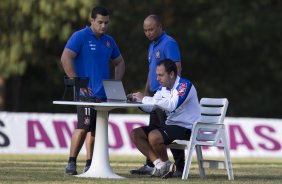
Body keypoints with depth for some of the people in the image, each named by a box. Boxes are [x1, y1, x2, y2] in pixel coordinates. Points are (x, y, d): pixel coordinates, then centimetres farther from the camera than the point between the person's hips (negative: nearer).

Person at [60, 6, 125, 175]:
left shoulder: (109, 41, 15)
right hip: (87, 93, -7)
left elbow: (119, 62, 27)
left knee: (96, 129, 8)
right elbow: (65, 58, -15)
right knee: (84, 127, -13)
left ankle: (90, 165, 13)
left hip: (104, 94, 7)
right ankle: (71, 163, -7)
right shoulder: (80, 37, -6)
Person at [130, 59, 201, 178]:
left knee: (154, 136, -32)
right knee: (135, 134, -2)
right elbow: (149, 108, 9)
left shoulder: (184, 85, -15)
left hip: (186, 128, -9)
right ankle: (159, 164, -11)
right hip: (170, 125, 9)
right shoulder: (163, 88, 12)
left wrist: (145, 99, -29)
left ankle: (165, 163, -4)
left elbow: (172, 105, -32)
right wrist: (138, 100, -12)